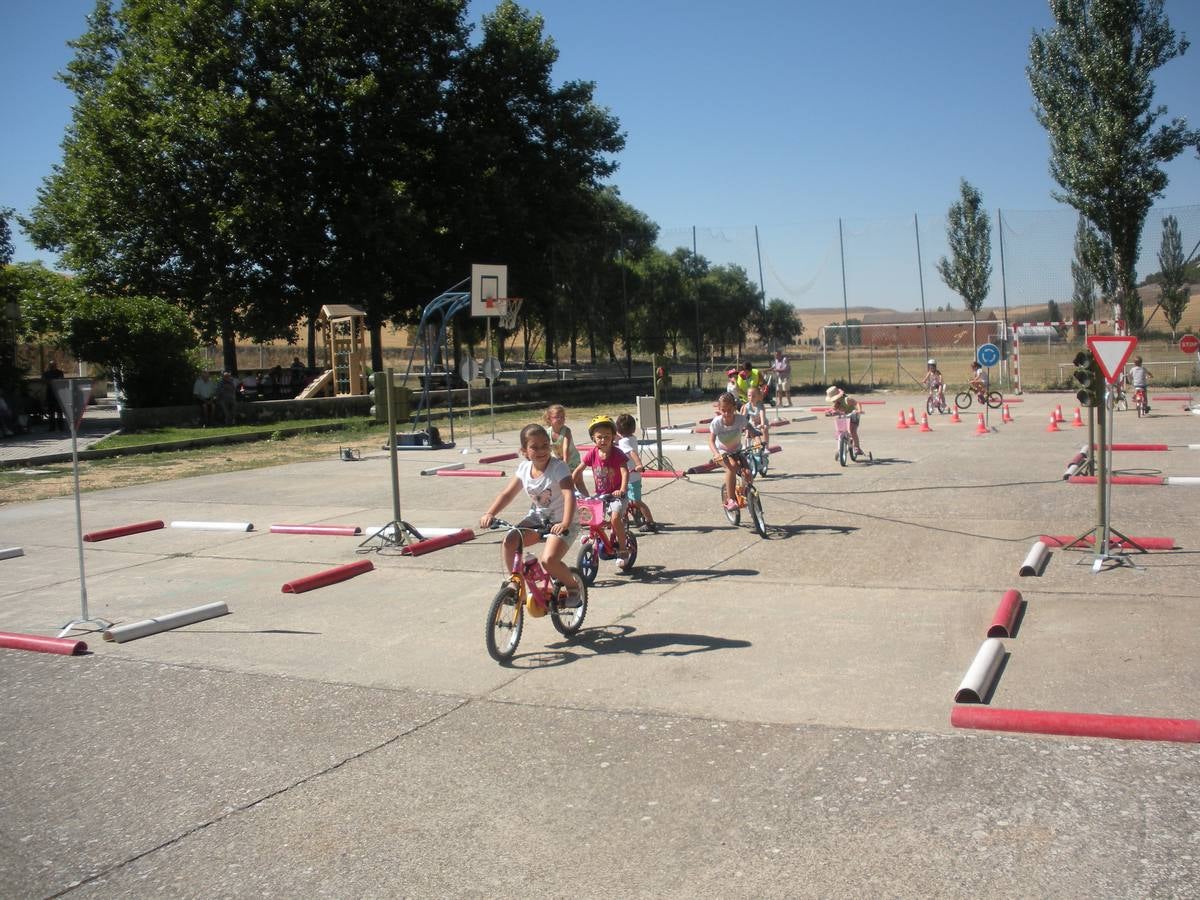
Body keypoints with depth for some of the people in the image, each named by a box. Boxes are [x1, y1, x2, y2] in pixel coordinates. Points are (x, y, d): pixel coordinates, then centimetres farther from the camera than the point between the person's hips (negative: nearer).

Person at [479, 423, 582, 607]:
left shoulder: (558, 467, -19)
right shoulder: (524, 468, -1)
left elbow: (569, 496, -32)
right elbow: (507, 494, 2)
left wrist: (565, 524, -47)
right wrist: (489, 513, -14)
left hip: (559, 523, -5)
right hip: (536, 519, 6)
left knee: (549, 560, -26)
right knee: (508, 542, -18)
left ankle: (573, 586, 4)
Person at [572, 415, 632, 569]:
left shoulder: (617, 454, -14)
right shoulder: (592, 454, -4)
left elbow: (625, 472, -27)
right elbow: (577, 472, 5)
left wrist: (622, 490, -42)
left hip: (616, 494, -4)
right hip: (600, 494, 5)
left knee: (615, 518, -26)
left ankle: (623, 551, -8)